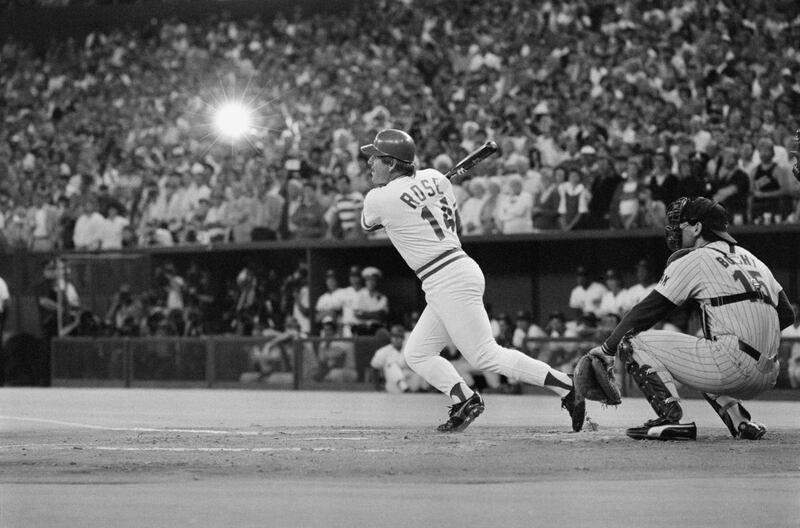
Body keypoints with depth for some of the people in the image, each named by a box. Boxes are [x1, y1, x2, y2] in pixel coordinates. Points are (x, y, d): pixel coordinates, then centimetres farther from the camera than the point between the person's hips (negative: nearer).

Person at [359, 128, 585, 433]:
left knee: (486, 356, -10)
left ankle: (568, 387, -12)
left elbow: (367, 224, 14)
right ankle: (464, 401, 0)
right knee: (416, 354, 14)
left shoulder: (379, 199, -10)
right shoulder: (434, 178, 9)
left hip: (449, 282, -10)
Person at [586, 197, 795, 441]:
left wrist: (608, 349, 10)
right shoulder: (751, 259, 23)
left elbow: (646, 311, 3)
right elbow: (786, 314, 20)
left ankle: (672, 418, -16)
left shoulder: (693, 260, 3)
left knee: (633, 342, -1)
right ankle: (739, 421, 16)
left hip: (733, 364, -8)